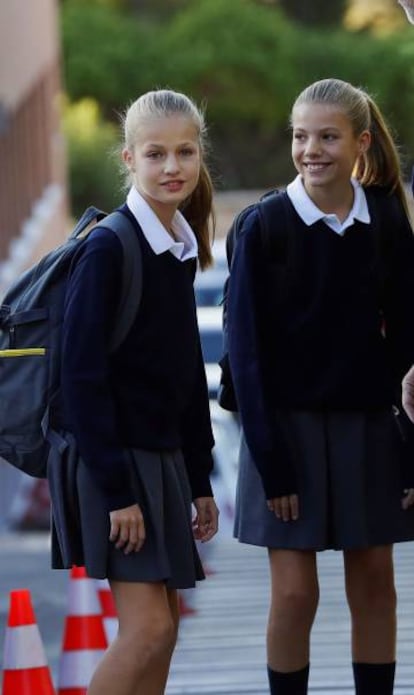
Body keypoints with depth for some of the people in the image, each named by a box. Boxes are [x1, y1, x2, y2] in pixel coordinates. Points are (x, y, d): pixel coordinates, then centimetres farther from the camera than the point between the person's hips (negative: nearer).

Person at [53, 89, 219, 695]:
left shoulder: (182, 250, 11)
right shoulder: (107, 248, -14)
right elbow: (82, 373, -17)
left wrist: (200, 479, 16)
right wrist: (115, 488, -19)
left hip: (164, 455, 8)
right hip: (113, 456, -8)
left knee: (164, 622, 7)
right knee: (148, 626, -14)